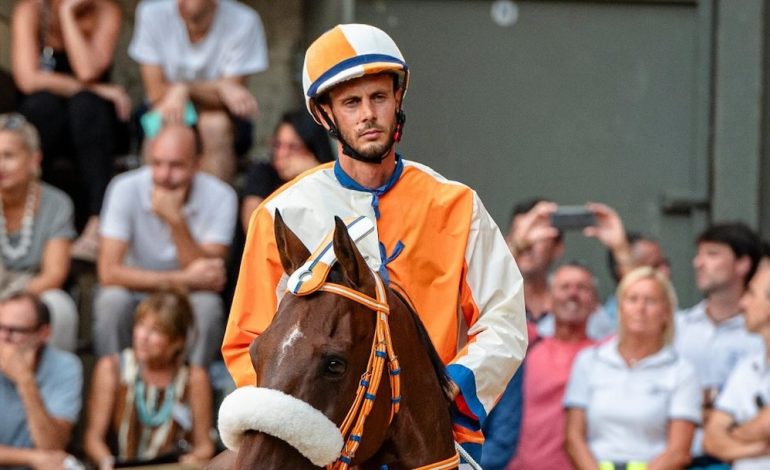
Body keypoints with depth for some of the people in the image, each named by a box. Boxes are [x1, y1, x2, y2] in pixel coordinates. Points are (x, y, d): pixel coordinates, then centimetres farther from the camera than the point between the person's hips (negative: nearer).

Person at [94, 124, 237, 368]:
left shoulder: (220, 198, -15)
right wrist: (182, 279, -28)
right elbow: (108, 272, -23)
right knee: (112, 300, -31)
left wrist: (176, 221, -32)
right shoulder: (126, 189, -16)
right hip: (138, 295, 0)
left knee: (207, 305, -31)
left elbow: (211, 281, -22)